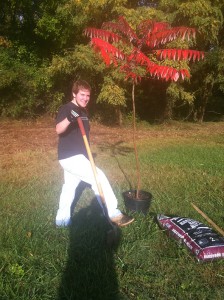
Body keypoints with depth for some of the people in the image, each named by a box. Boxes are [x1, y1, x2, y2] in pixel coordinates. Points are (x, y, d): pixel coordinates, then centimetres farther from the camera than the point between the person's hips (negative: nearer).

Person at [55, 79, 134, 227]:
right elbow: (59, 130, -32)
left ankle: (62, 220, 29)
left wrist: (87, 155, 25)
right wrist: (68, 119, -52)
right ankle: (113, 214, -8)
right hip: (70, 157, -9)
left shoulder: (84, 111, 14)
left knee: (70, 187, 16)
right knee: (99, 177, -15)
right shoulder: (66, 109, -14)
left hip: (78, 156, 9)